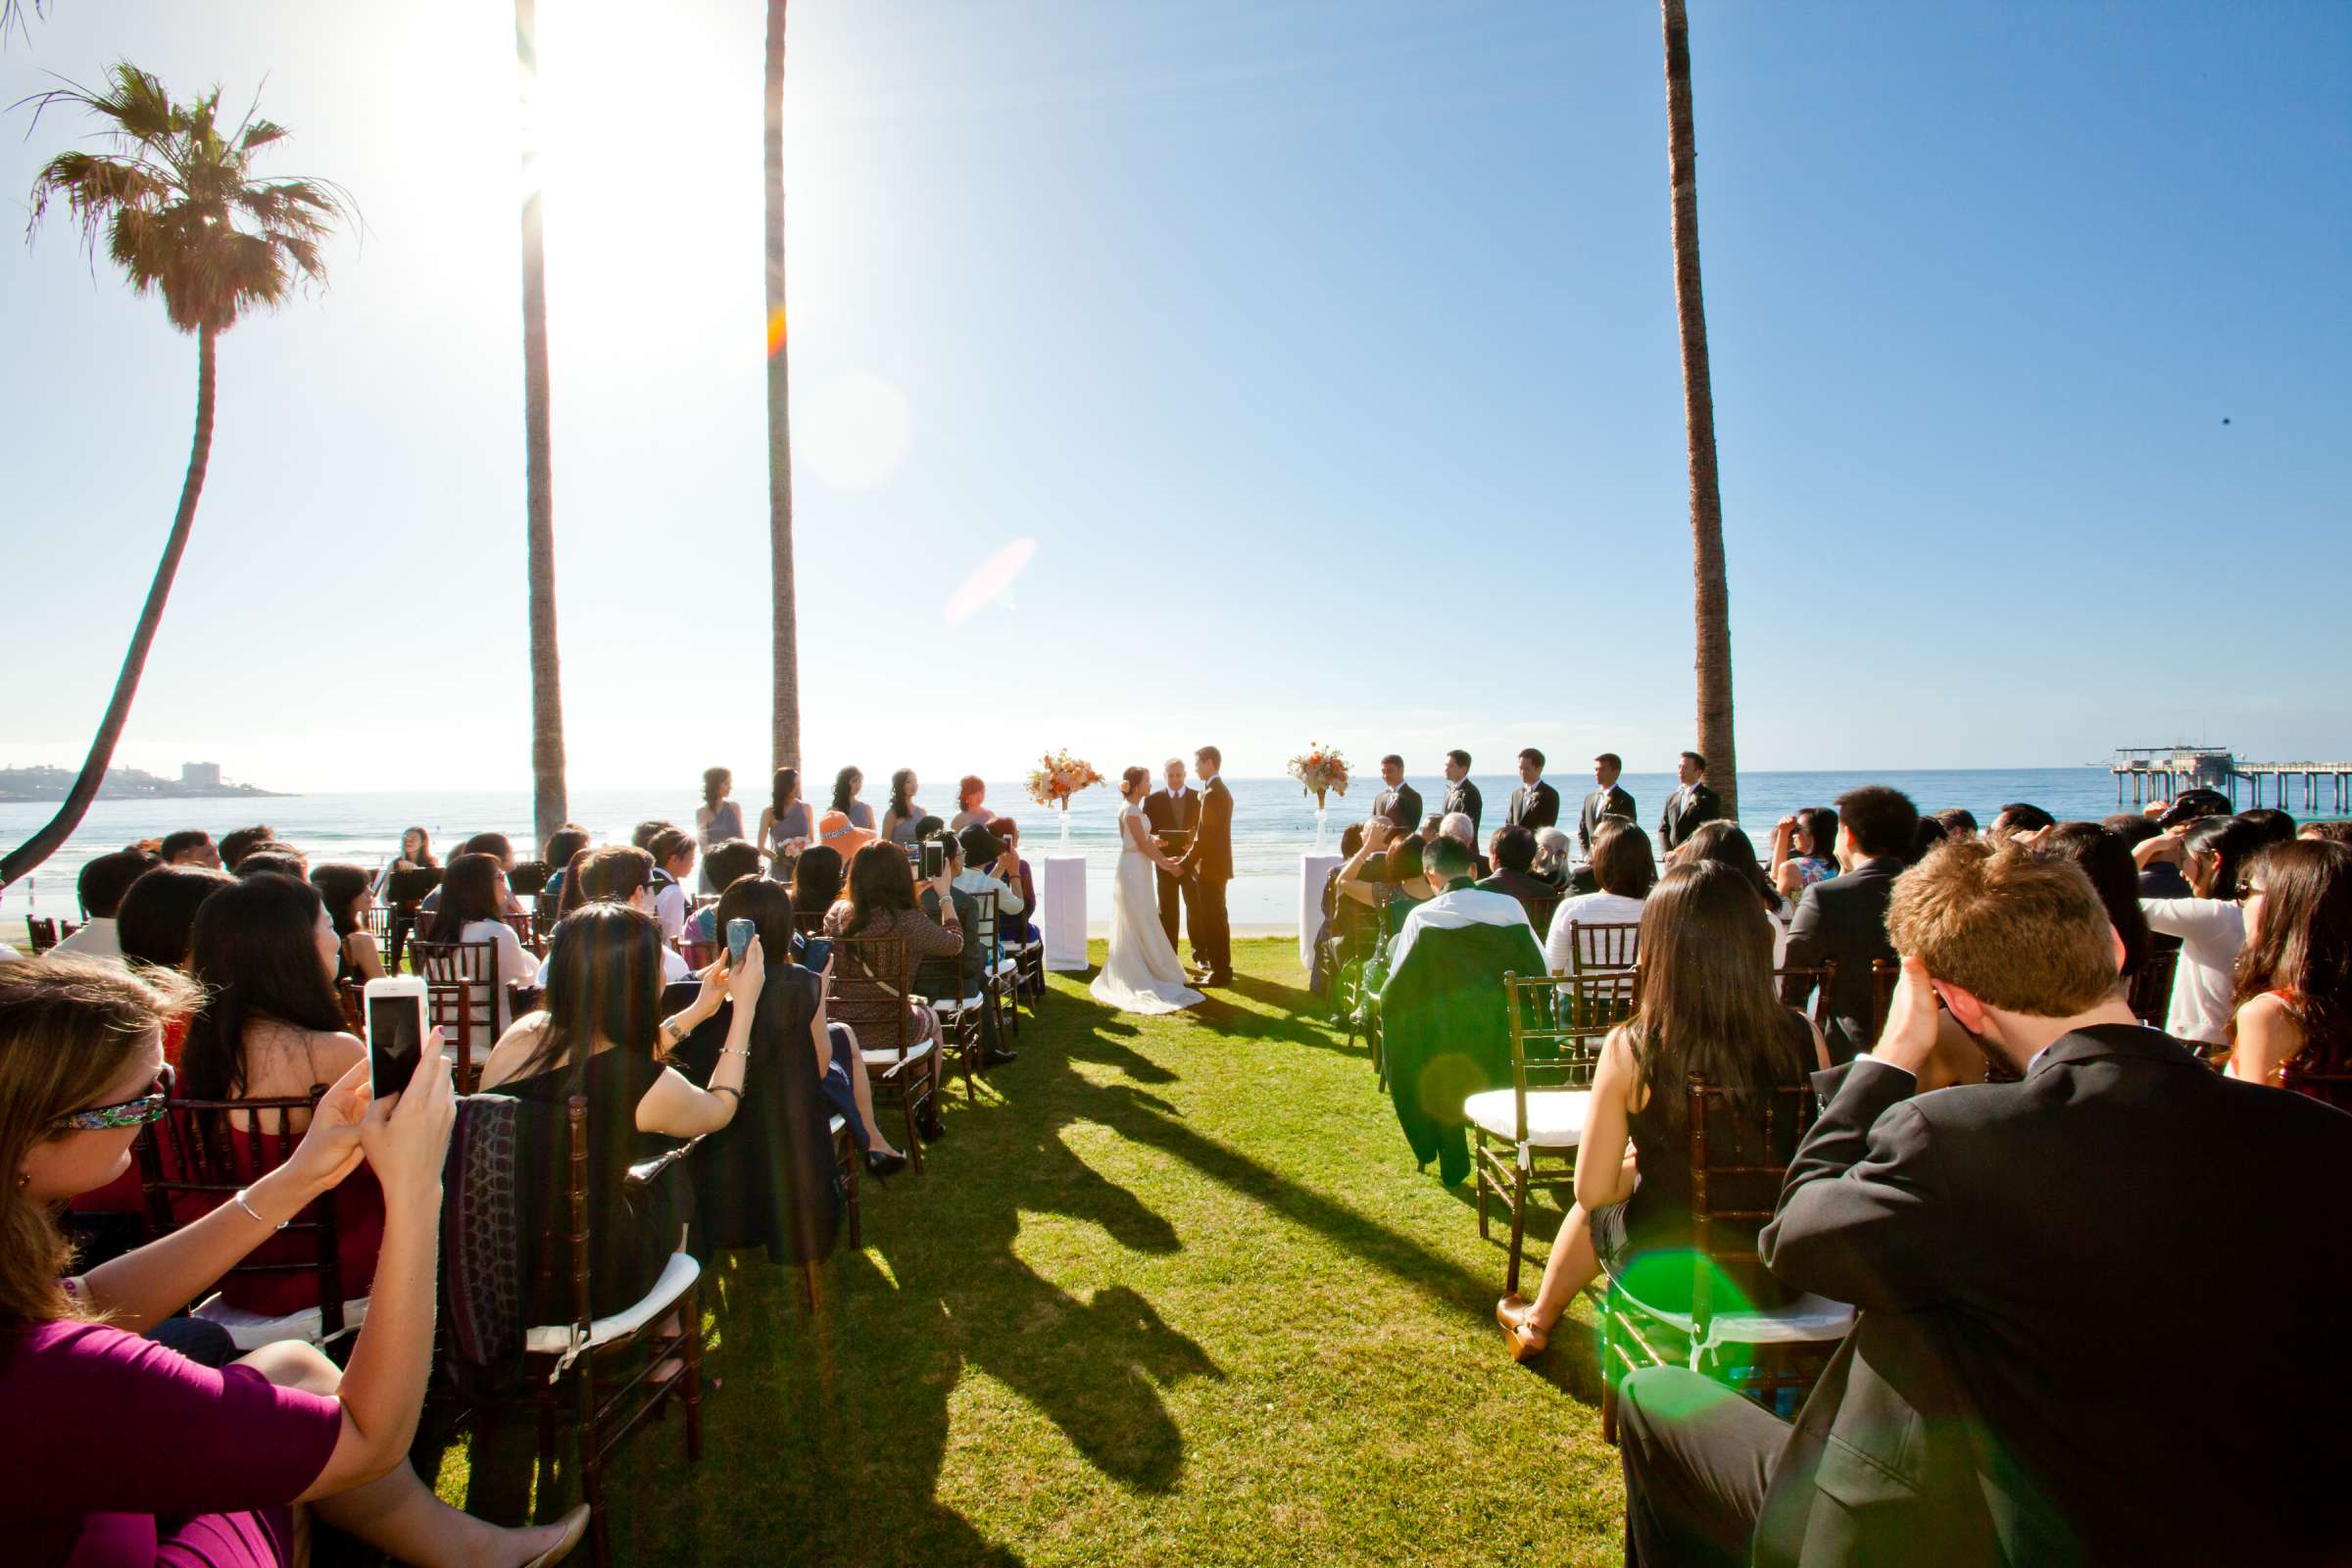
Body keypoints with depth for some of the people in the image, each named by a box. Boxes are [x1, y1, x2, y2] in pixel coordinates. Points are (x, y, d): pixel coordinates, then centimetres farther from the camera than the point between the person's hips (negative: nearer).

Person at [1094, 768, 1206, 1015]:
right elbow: (1142, 844, -17)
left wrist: (1165, 859, 8)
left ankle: (1141, 972, 22)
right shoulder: (1130, 810, -17)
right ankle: (1138, 977, 5)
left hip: (1139, 871, 9)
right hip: (1133, 871, -9)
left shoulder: (1135, 809, 12)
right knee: (1139, 925, -2)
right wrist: (1163, 863, -8)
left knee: (1139, 925, 14)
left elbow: (1148, 840, 14)